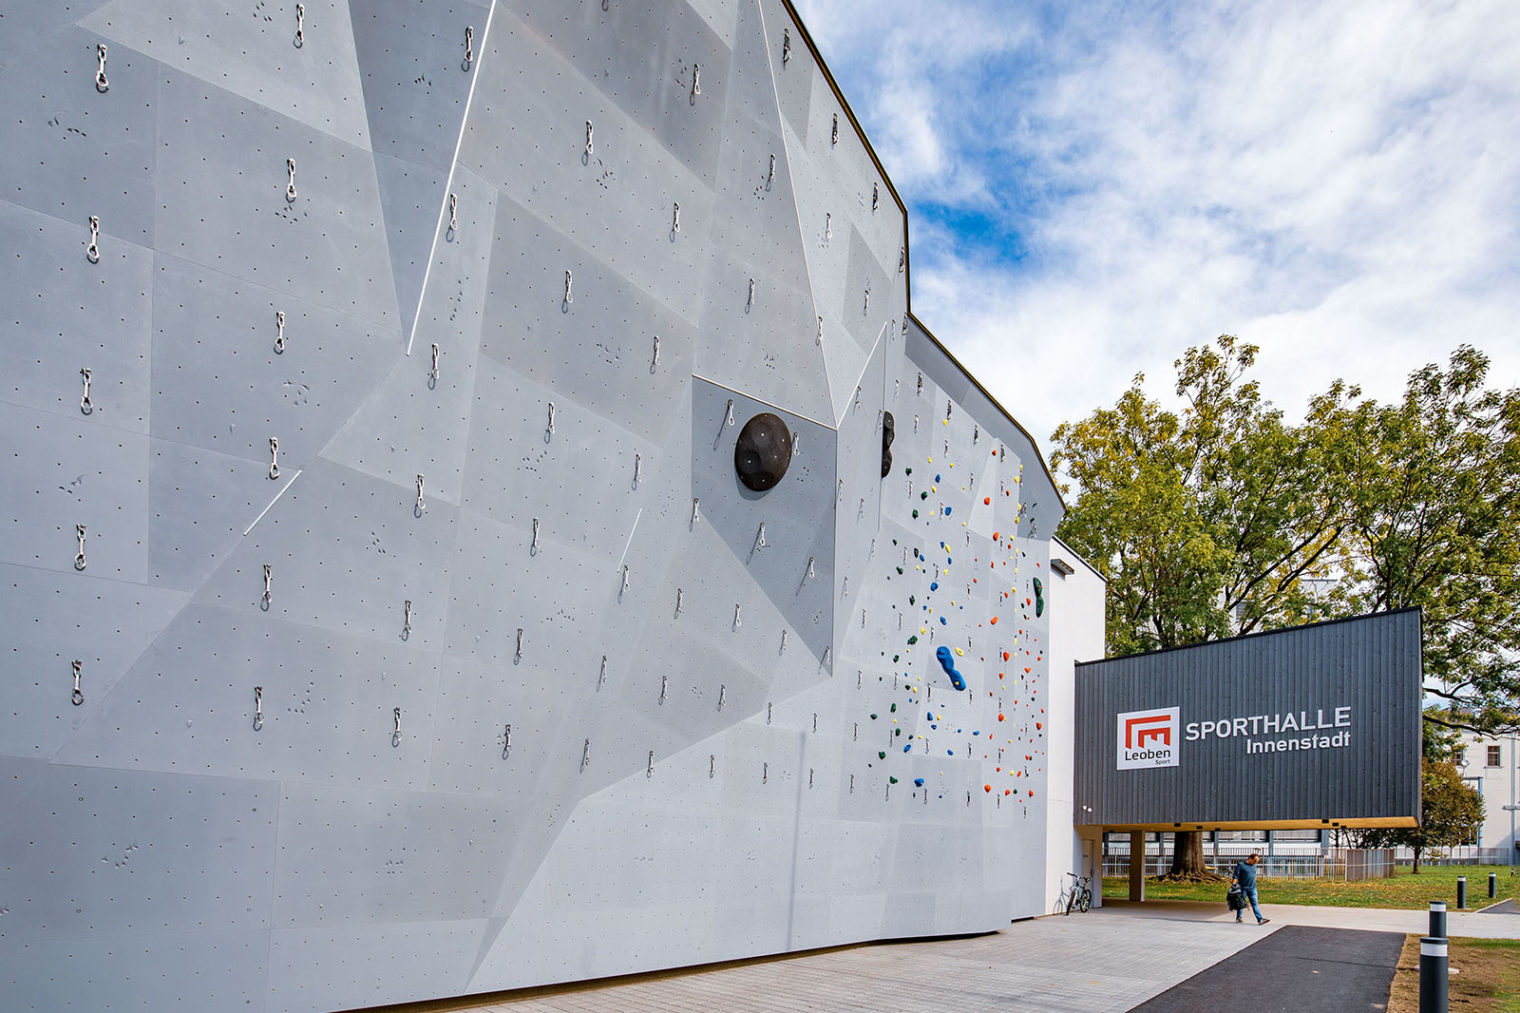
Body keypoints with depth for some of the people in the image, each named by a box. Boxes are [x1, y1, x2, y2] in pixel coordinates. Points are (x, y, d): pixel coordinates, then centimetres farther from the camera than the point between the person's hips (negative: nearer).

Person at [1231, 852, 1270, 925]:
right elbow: (1235, 876, -8)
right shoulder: (1241, 865, -8)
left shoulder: (1254, 866, 11)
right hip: (1243, 888, -5)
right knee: (1241, 903, 6)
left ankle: (1260, 919, -8)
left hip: (1252, 888, 5)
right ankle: (1238, 918, 19)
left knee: (1255, 903, -2)